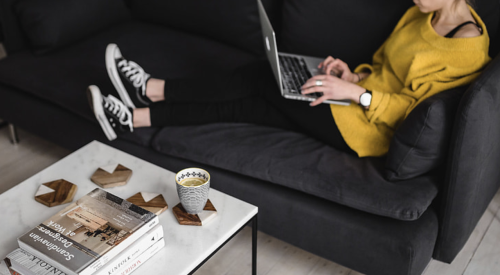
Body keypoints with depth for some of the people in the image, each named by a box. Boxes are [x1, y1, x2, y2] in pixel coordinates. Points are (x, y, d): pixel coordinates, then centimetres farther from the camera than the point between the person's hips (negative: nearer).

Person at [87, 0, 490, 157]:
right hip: (360, 97, 8)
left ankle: (149, 89, -1)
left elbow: (417, 111, -19)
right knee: (244, 106, -4)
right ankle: (147, 97, 4)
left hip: (363, 128, -8)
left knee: (261, 78, -11)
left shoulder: (468, 49, -17)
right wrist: (355, 75, -1)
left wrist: (356, 93, -24)